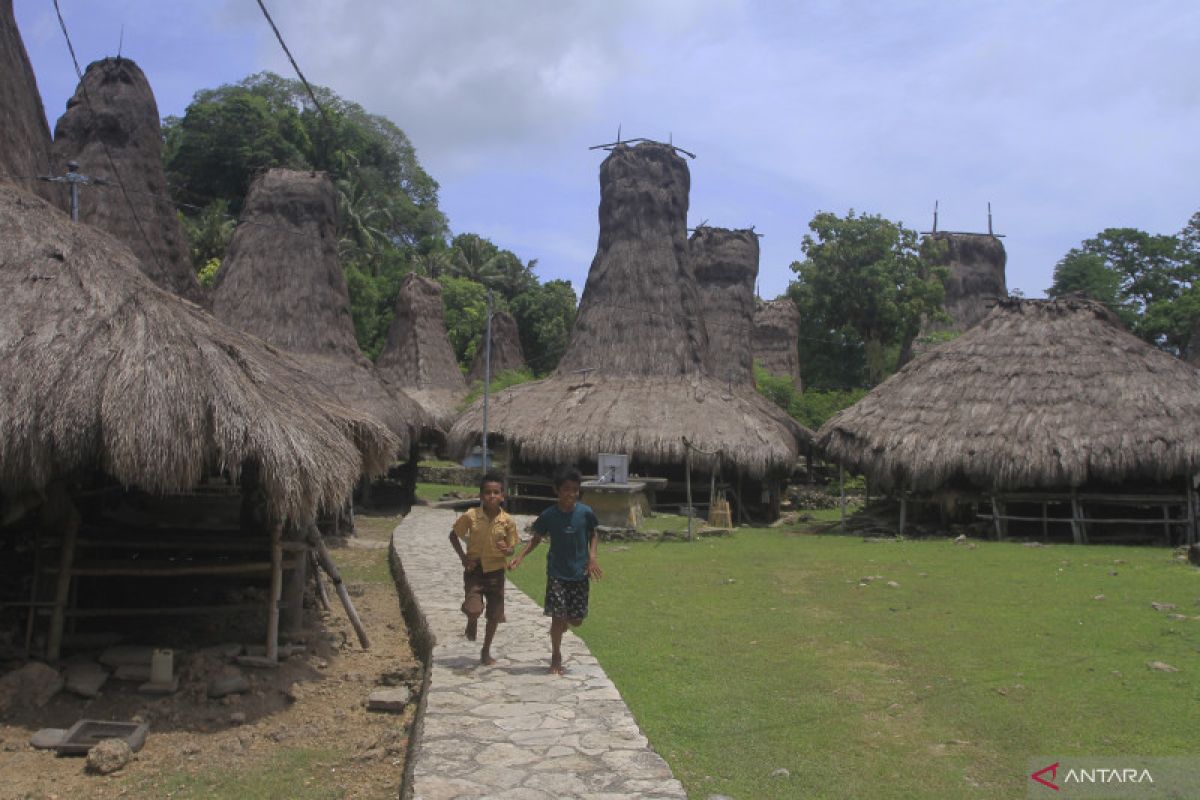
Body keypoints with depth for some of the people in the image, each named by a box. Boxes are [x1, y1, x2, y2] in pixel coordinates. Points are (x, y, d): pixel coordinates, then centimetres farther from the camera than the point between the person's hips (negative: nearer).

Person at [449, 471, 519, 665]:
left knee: (494, 615, 8)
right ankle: (472, 623, 20)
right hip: (474, 569, -2)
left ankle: (486, 651, 30)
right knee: (473, 610, -18)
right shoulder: (470, 516, -12)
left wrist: (506, 550, -24)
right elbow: (453, 535, 3)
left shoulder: (508, 521, -10)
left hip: (496, 571, 2)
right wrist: (463, 557, -7)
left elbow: (512, 548, 0)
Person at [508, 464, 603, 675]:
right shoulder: (548, 515, -9)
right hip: (556, 573, -1)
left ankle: (563, 624, 41)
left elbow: (592, 535, 7)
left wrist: (592, 557, -7)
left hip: (580, 573, 1)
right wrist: (520, 557, -10)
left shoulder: (586, 513, -9)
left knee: (576, 620, 4)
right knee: (558, 616, -4)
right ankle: (556, 657, 16)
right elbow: (536, 538, 4)